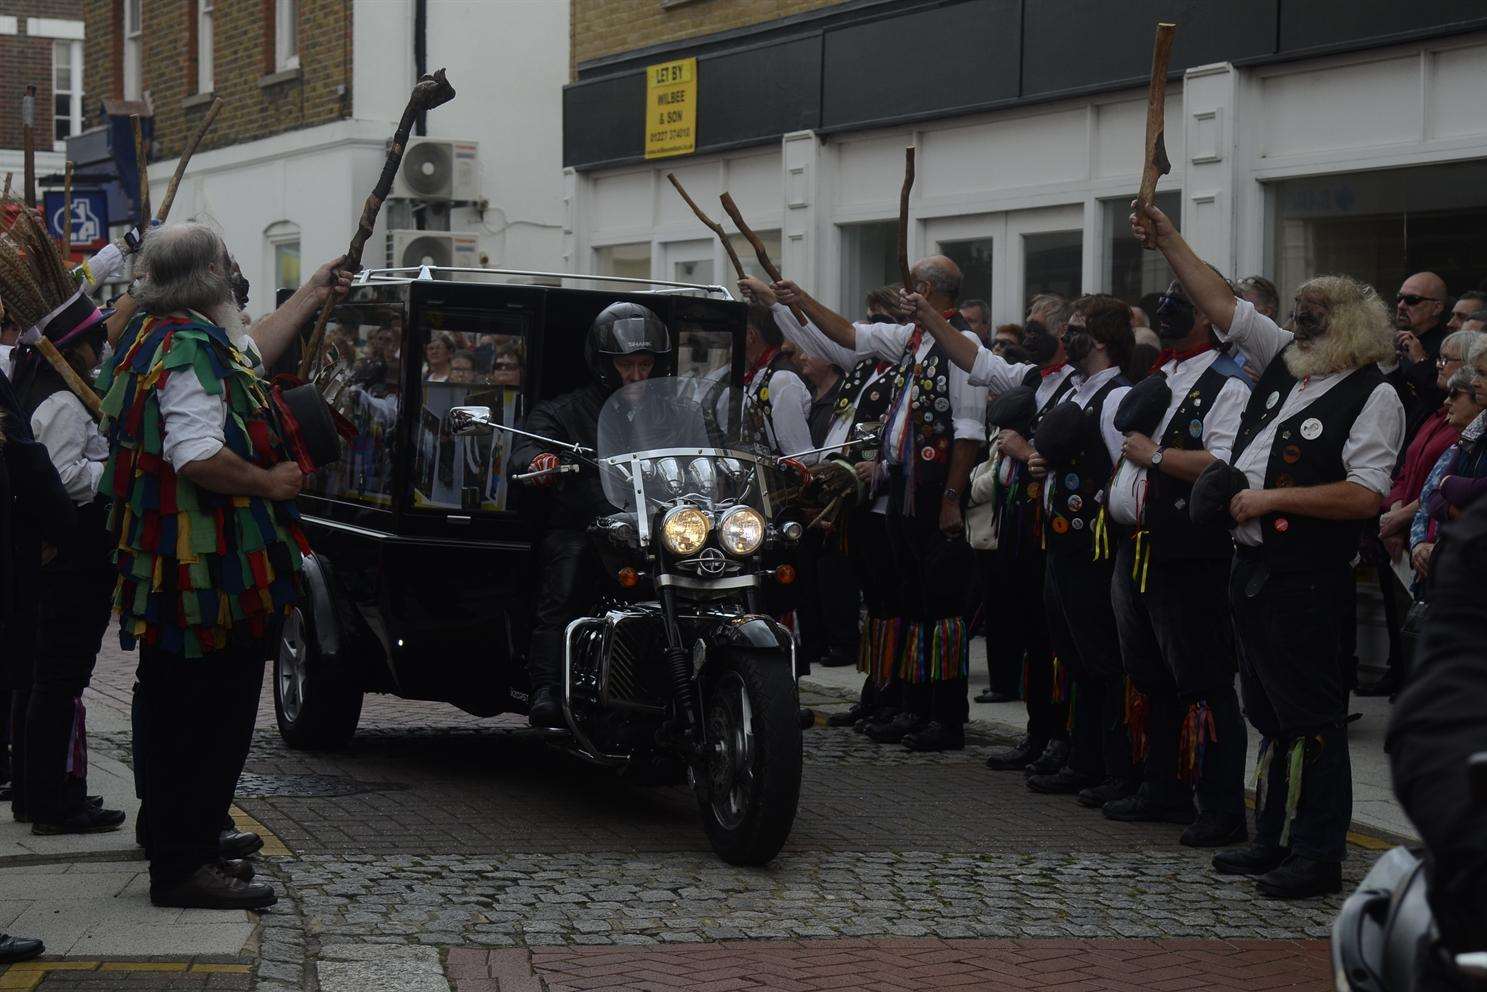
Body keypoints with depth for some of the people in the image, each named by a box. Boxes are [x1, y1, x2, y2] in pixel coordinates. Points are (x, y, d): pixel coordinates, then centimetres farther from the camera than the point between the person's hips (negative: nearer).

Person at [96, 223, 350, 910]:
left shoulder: (155, 336, 16)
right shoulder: (191, 346, -17)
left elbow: (249, 356, 33)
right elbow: (197, 457, -28)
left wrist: (312, 296, 41)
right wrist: (271, 482, -13)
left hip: (163, 567, 11)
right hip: (208, 571, -11)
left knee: (176, 717, 16)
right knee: (212, 717, -5)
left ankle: (178, 852, 24)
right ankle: (184, 866, -2)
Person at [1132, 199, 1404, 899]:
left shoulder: (1373, 396, -8)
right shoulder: (1285, 361, 12)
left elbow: (1364, 495, -17)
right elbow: (1222, 305, 14)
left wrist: (1273, 498, -16)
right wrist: (1167, 241, 9)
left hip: (1306, 578, -8)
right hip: (1252, 567, 8)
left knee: (1311, 716, -4)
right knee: (1268, 713, 14)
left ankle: (1319, 855, 2)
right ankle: (1274, 843, 22)